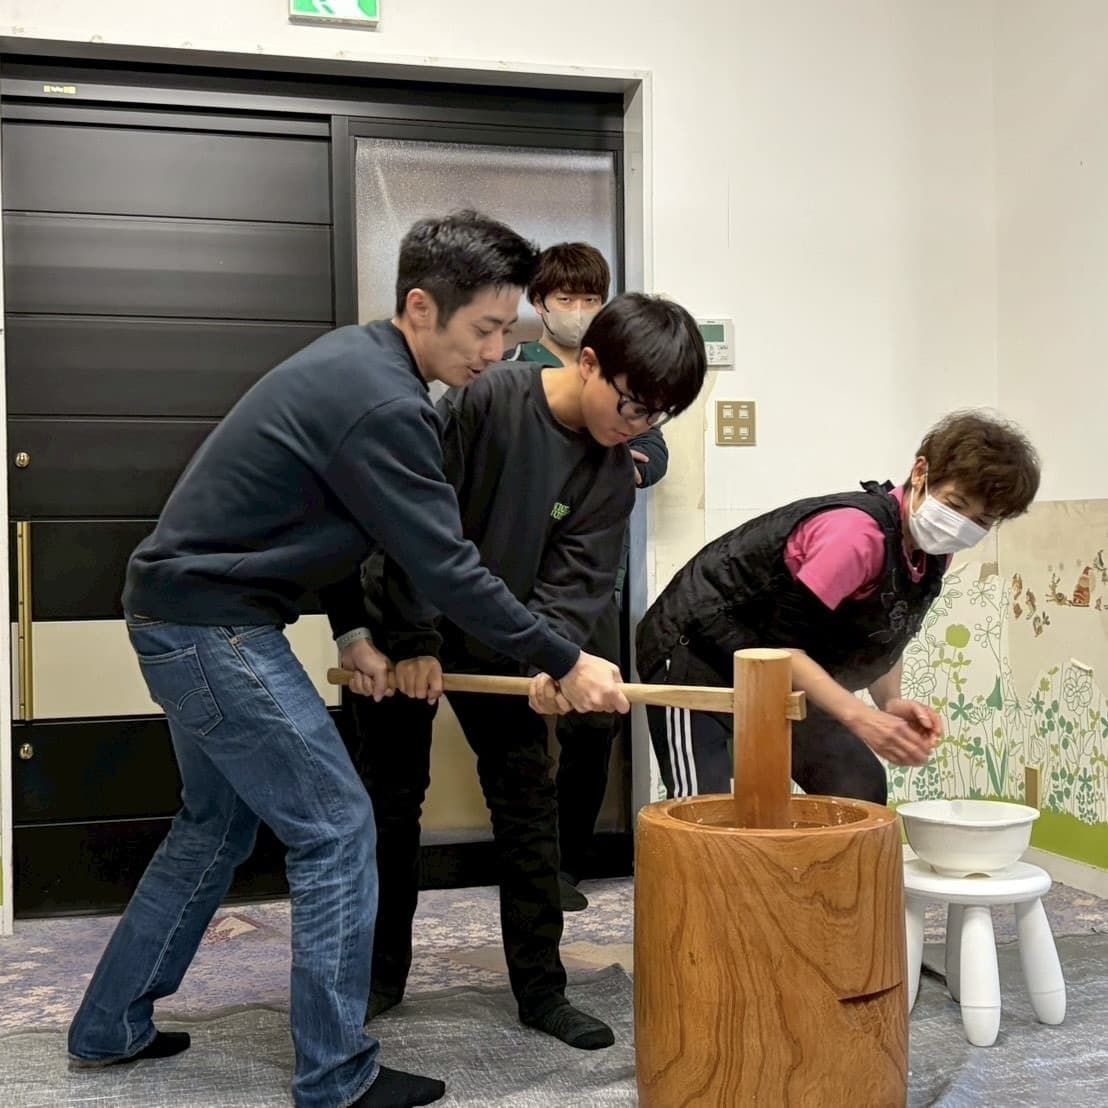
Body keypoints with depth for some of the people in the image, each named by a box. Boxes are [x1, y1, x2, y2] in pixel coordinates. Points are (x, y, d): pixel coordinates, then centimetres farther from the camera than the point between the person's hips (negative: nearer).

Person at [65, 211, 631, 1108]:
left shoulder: (357, 362, 9)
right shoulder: (382, 404, -22)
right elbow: (445, 567, -21)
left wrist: (349, 631, 11)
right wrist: (563, 663, -13)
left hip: (181, 614, 10)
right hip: (215, 627, -10)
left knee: (218, 825, 20)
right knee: (336, 830, -3)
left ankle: (110, 1029, 33)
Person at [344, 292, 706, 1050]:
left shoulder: (612, 473, -9)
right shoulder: (485, 400, -24)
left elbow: (577, 580, -13)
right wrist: (413, 642, -25)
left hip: (501, 643, 4)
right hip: (407, 631, -4)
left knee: (530, 804, 2)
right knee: (390, 801, 6)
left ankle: (541, 988, 13)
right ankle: (382, 971, 23)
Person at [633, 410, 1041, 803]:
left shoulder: (931, 551, -1)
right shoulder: (860, 533, -30)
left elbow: (880, 636, 12)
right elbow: (782, 644, -30)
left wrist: (891, 703, -7)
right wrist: (860, 717, -36)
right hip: (696, 647, -9)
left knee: (860, 791, 3)